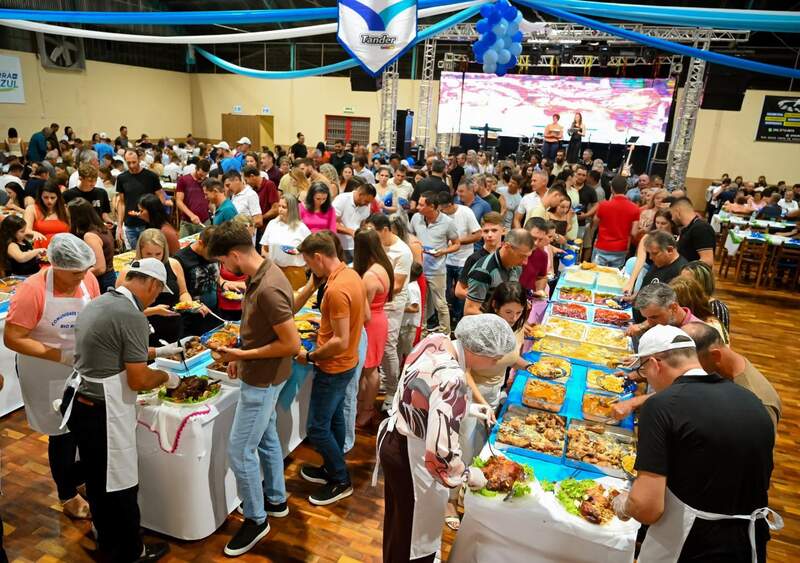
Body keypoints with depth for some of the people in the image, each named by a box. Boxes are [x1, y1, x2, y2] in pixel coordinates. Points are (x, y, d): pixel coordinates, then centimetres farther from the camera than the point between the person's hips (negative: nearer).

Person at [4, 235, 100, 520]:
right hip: (47, 375, -4)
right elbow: (12, 339, -19)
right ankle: (67, 495, 33)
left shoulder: (88, 280, -9)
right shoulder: (32, 290, -22)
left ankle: (80, 477, 42)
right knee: (62, 433, 9)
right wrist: (61, 356, -24)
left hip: (84, 368, 4)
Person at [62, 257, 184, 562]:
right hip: (101, 412, -10)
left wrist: (158, 351, 25)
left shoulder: (98, 303, 7)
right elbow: (138, 380, -18)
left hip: (78, 402, 10)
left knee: (97, 478, 24)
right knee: (120, 485, 8)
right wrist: (166, 377, 0)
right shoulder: (133, 317, -22)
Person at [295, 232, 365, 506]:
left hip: (333, 369, -10)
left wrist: (309, 356, -17)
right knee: (334, 418, 23)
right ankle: (332, 468, 40)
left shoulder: (336, 290, -29)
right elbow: (365, 317, 12)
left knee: (318, 428, 5)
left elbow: (340, 342, -29)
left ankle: (341, 481, 21)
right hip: (347, 363, 10)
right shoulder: (352, 275, 0)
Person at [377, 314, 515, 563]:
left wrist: (467, 407, 8)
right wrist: (468, 475, -15)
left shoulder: (436, 340, -8)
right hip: (410, 455, -9)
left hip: (393, 439, 9)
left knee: (398, 518, 33)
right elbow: (441, 450, -34)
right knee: (414, 528, 19)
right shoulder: (452, 380, -35)